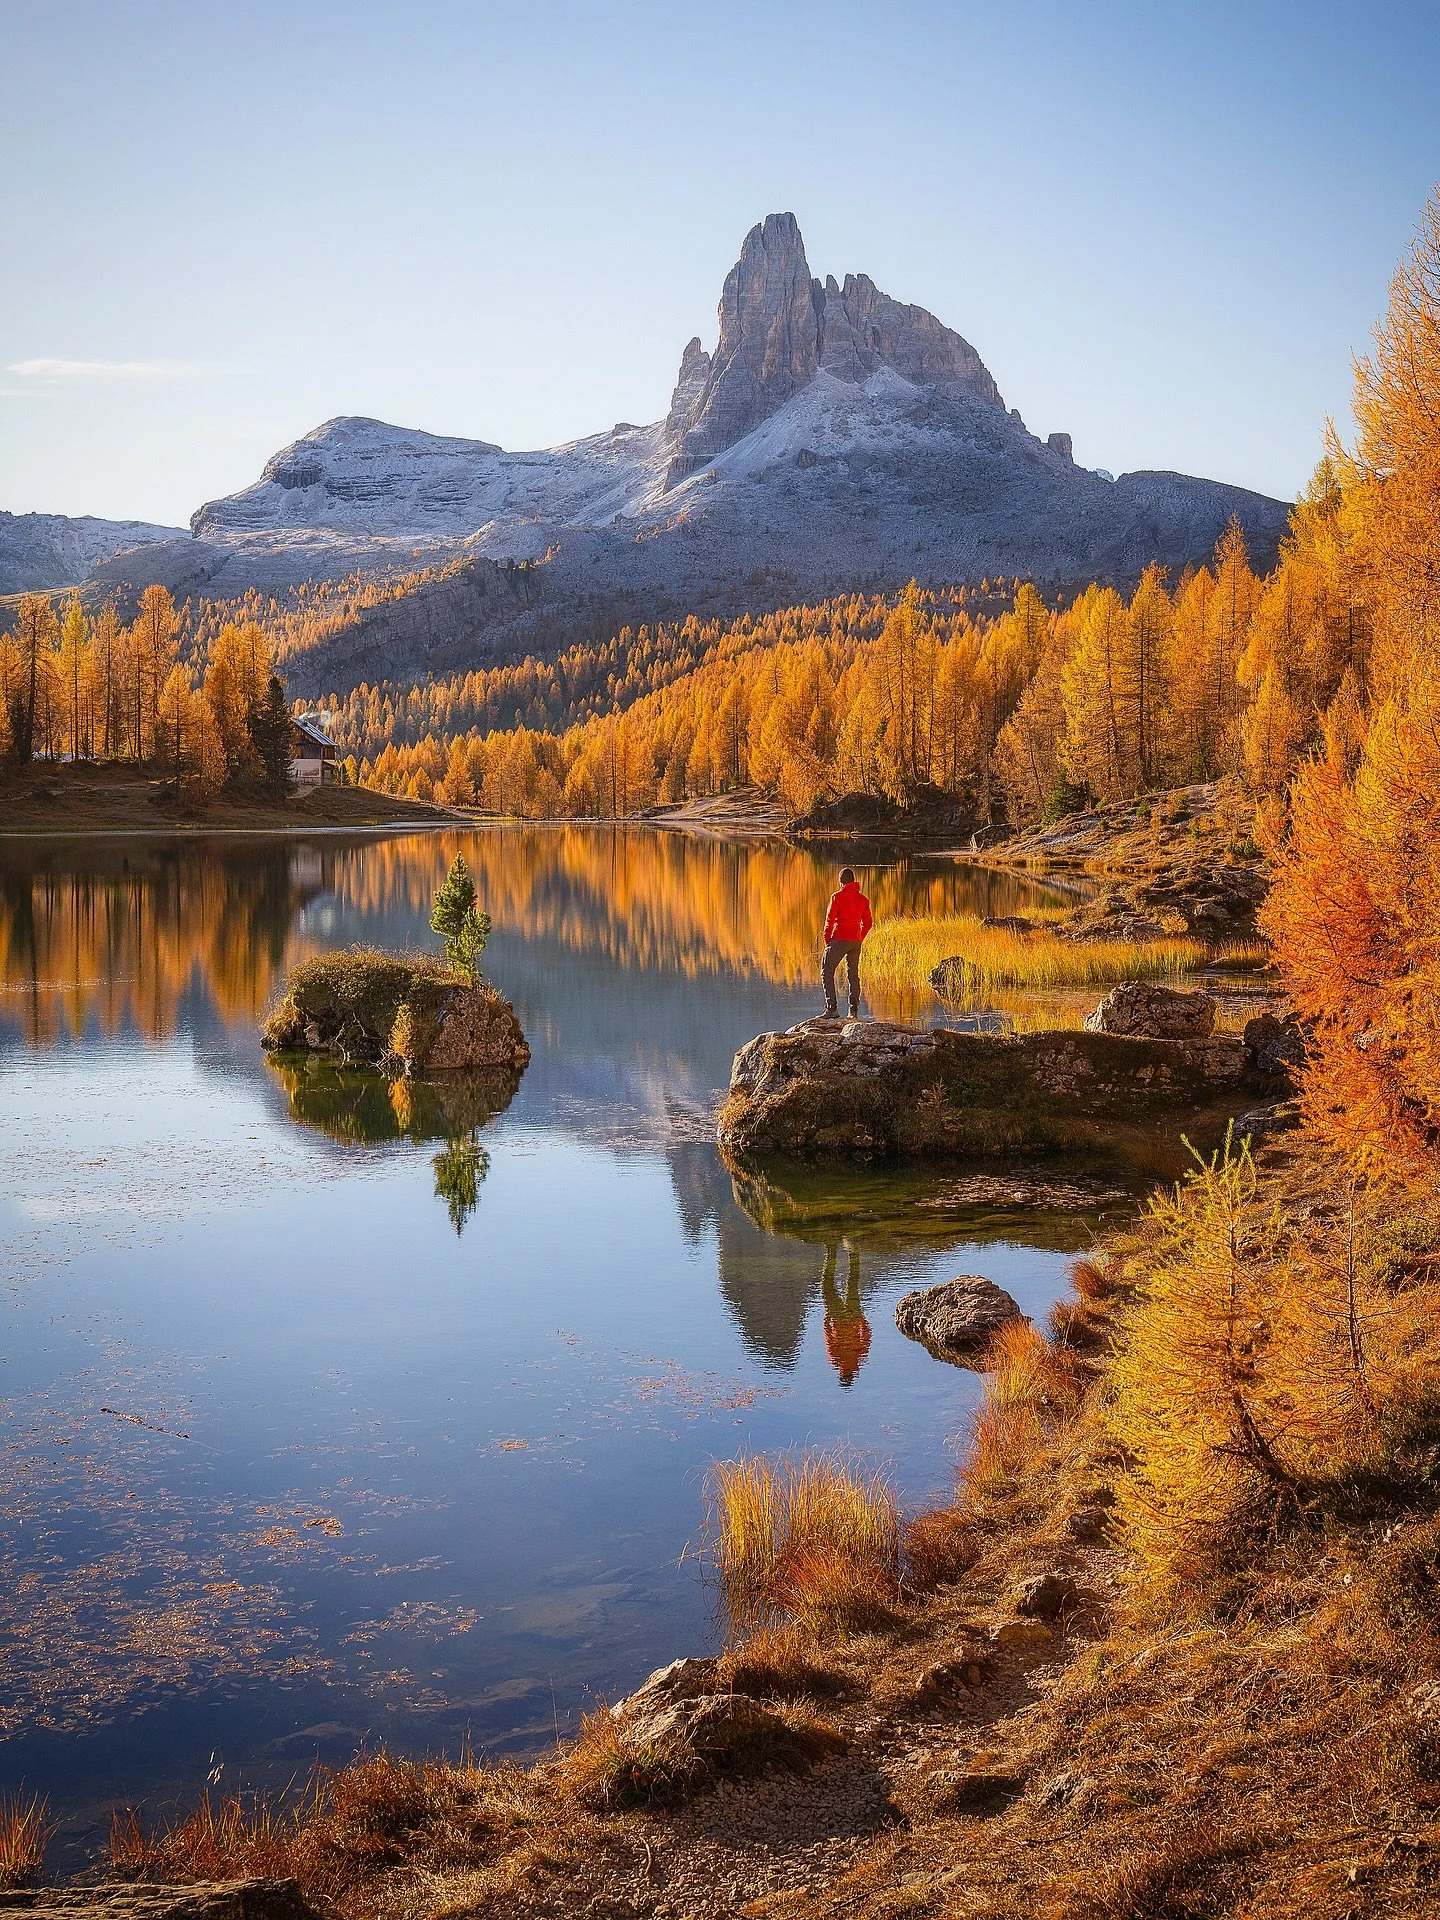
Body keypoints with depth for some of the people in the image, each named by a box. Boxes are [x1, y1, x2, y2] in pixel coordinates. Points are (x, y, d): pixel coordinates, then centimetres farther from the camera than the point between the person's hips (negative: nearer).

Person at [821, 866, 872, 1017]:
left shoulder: (837, 897, -8)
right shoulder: (863, 899, 8)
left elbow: (830, 919, -9)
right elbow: (868, 923, 10)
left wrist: (827, 939, 1)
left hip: (839, 940, -5)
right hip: (856, 942, 5)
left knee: (827, 972, 1)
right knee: (853, 974, 12)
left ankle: (831, 1008, -10)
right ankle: (854, 1010, 9)